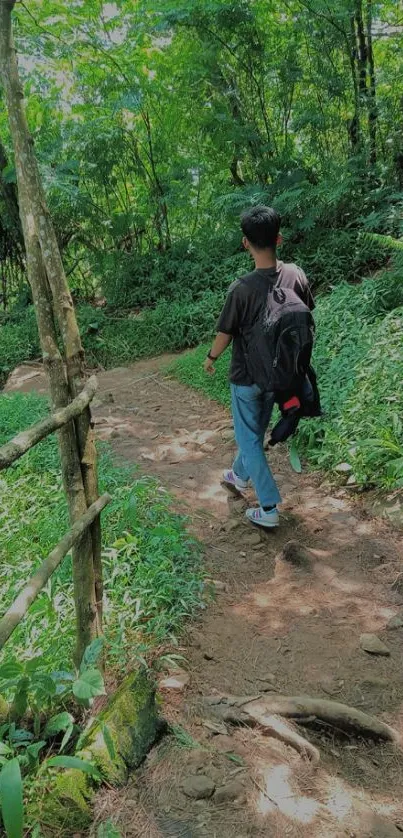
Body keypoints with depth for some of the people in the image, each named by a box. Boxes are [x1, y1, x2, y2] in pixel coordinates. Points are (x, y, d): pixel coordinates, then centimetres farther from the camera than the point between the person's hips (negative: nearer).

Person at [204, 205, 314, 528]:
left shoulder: (241, 289, -26)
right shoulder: (296, 276, -12)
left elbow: (225, 335, -14)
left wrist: (211, 358, 7)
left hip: (247, 376, -5)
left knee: (248, 438, 9)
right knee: (256, 430, 25)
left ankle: (269, 508, 10)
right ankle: (241, 475, 49)